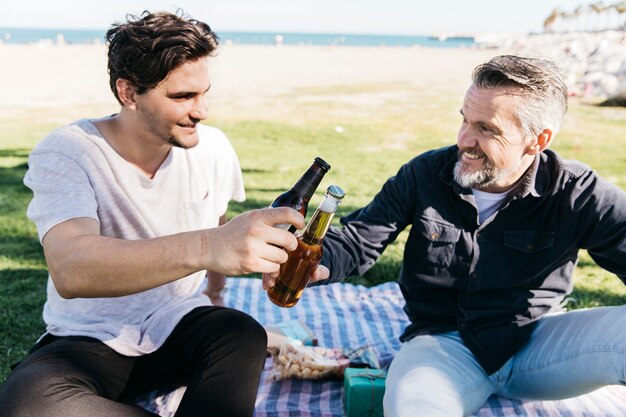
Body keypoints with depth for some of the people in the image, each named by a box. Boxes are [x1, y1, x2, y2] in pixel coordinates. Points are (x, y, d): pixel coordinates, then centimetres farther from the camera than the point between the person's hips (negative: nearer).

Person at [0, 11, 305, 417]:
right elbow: (69, 269, -37)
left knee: (243, 337, -31)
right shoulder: (63, 154, -18)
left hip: (179, 325, 2)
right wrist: (202, 248, -52)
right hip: (90, 340, -1)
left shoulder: (213, 148, -4)